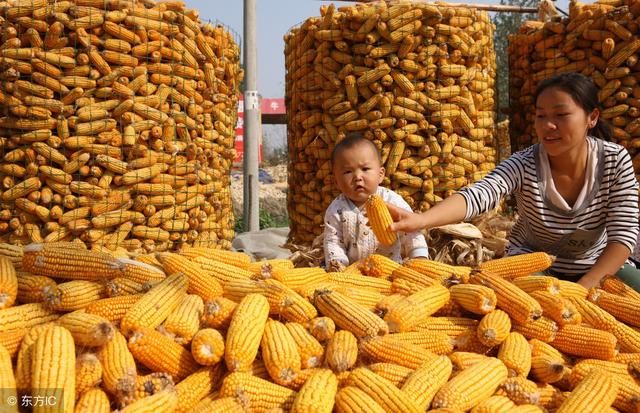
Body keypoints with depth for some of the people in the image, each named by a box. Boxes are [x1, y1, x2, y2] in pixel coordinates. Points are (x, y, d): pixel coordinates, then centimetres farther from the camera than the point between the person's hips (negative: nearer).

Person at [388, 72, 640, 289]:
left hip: (599, 266, 2)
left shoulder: (617, 161, -17)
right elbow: (478, 194, -41)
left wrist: (584, 287, -33)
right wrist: (421, 219, -61)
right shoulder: (524, 165, -23)